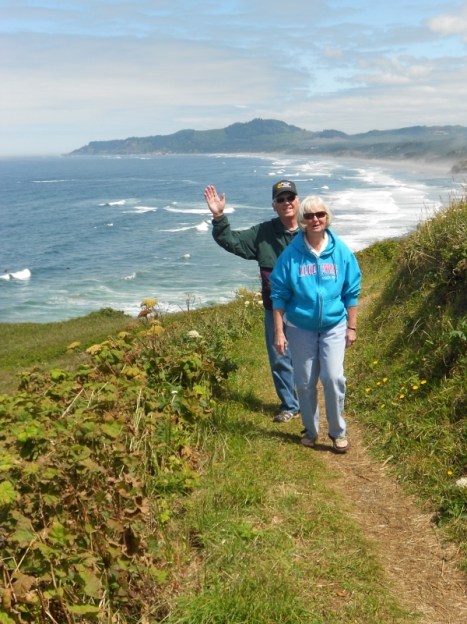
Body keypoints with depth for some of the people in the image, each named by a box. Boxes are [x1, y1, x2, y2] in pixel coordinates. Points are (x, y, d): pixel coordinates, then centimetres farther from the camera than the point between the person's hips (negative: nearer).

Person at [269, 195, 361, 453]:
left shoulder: (341, 251, -5)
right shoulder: (291, 254, -9)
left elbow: (352, 292, 3)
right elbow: (279, 295, -4)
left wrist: (352, 327, 4)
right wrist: (279, 332, -6)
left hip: (334, 326, 0)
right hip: (300, 328, 0)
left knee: (333, 377, -11)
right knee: (305, 382, 8)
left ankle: (338, 431, 10)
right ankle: (310, 430, 28)